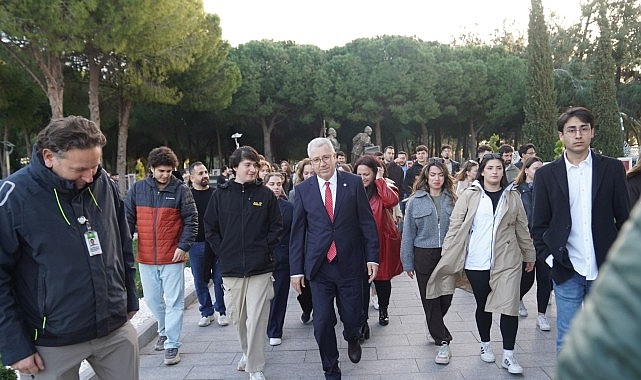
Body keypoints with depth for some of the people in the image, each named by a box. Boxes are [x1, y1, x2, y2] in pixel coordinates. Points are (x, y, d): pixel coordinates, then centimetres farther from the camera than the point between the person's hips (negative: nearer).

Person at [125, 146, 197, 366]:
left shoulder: (181, 190, -5)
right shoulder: (137, 189, 3)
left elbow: (191, 220, -4)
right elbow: (128, 219, 8)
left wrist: (184, 246, -12)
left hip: (173, 257, -3)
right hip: (145, 257, 4)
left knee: (174, 302, 1)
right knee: (152, 300, 17)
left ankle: (172, 345, 12)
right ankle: (164, 331, 41)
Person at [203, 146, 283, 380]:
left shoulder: (265, 194, 1)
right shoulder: (221, 194, 3)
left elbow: (277, 227, 4)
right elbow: (210, 228, 8)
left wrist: (265, 249, -5)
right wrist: (223, 251, 0)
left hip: (260, 268, -2)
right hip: (231, 268, 2)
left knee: (256, 319, -2)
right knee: (237, 316, 15)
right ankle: (247, 352, 41)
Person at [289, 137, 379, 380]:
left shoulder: (354, 183, -2)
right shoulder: (303, 190, 1)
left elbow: (367, 222, 0)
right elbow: (297, 232, 3)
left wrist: (372, 257, -4)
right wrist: (296, 269, 1)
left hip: (350, 264, 0)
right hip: (319, 266, 1)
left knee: (352, 318, 9)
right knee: (322, 324, 5)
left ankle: (352, 339, 46)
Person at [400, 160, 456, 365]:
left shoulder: (452, 199, 3)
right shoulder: (415, 201, -1)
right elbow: (408, 233, 1)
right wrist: (408, 263, 0)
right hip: (424, 255, -1)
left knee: (446, 297, 6)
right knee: (430, 300, 4)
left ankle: (434, 327, 36)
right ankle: (443, 342, 18)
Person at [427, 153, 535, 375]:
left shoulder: (512, 196, 5)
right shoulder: (470, 195, -2)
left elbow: (522, 228, 12)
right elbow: (455, 226, -2)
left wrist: (529, 255, 16)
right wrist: (446, 256, -6)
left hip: (507, 261, 1)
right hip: (477, 263, -1)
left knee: (509, 307, -4)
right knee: (483, 305, 14)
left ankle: (508, 356, 9)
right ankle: (485, 344, 35)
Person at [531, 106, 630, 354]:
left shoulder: (612, 169, 2)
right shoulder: (546, 174, 1)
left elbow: (624, 217, 5)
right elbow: (539, 225, 5)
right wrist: (548, 257, -5)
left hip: (604, 270, 1)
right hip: (567, 271, -1)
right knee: (566, 341, 7)